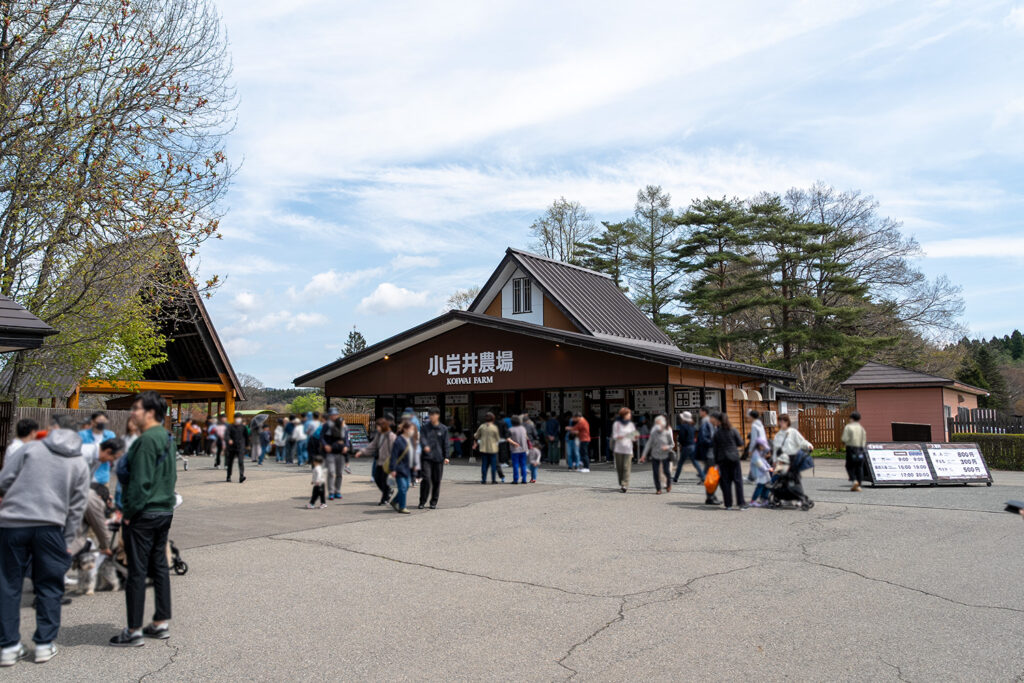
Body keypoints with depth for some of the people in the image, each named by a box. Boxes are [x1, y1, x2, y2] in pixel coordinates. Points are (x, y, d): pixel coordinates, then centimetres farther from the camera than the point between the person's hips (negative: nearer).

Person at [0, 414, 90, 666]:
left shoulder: (30, 448, 2)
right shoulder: (80, 464, 7)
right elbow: (77, 507, 8)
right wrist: (67, 541, 14)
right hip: (50, 526, 1)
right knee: (49, 587, 12)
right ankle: (44, 644, 14)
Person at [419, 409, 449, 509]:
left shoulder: (444, 429, 6)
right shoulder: (425, 427, 5)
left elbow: (446, 443, 6)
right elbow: (422, 437, -11)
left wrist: (446, 456, -1)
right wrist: (425, 445, -32)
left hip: (438, 458, 1)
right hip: (426, 457, -1)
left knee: (436, 481, 5)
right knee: (426, 479, -9)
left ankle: (434, 502, 17)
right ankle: (422, 501, 3)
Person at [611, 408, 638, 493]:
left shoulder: (631, 425, 13)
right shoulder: (617, 424, 4)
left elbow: (633, 439, 14)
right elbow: (614, 436, -2)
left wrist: (636, 436, -9)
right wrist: (621, 437, -21)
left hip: (628, 449, 1)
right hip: (618, 449, -1)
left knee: (626, 467, -10)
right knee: (619, 467, 2)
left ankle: (625, 485, -14)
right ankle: (621, 484, 15)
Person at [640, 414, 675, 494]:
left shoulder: (667, 433, -9)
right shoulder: (653, 433, -6)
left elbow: (672, 444, 2)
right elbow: (649, 444, -2)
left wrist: (667, 447, -20)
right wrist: (643, 455, -4)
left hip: (665, 455, -1)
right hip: (655, 455, 1)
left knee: (666, 471, -3)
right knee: (656, 473, -1)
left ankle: (669, 483, 29)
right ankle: (658, 489, 14)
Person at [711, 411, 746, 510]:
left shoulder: (717, 432, 0)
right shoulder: (733, 430, -3)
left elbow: (714, 448, 0)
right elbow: (740, 443, -1)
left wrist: (716, 461, 6)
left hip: (722, 459, 1)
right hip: (734, 457, -1)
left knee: (726, 482, 5)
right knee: (738, 480, 3)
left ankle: (728, 504, 5)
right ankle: (741, 503, -1)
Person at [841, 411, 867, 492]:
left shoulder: (848, 427, -5)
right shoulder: (861, 428, 12)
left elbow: (845, 439, -12)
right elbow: (864, 441, 9)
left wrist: (842, 438, 9)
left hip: (851, 449, -5)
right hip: (860, 449, 5)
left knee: (850, 466, 4)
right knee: (859, 467, 6)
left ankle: (854, 481, -17)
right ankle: (858, 485, 4)